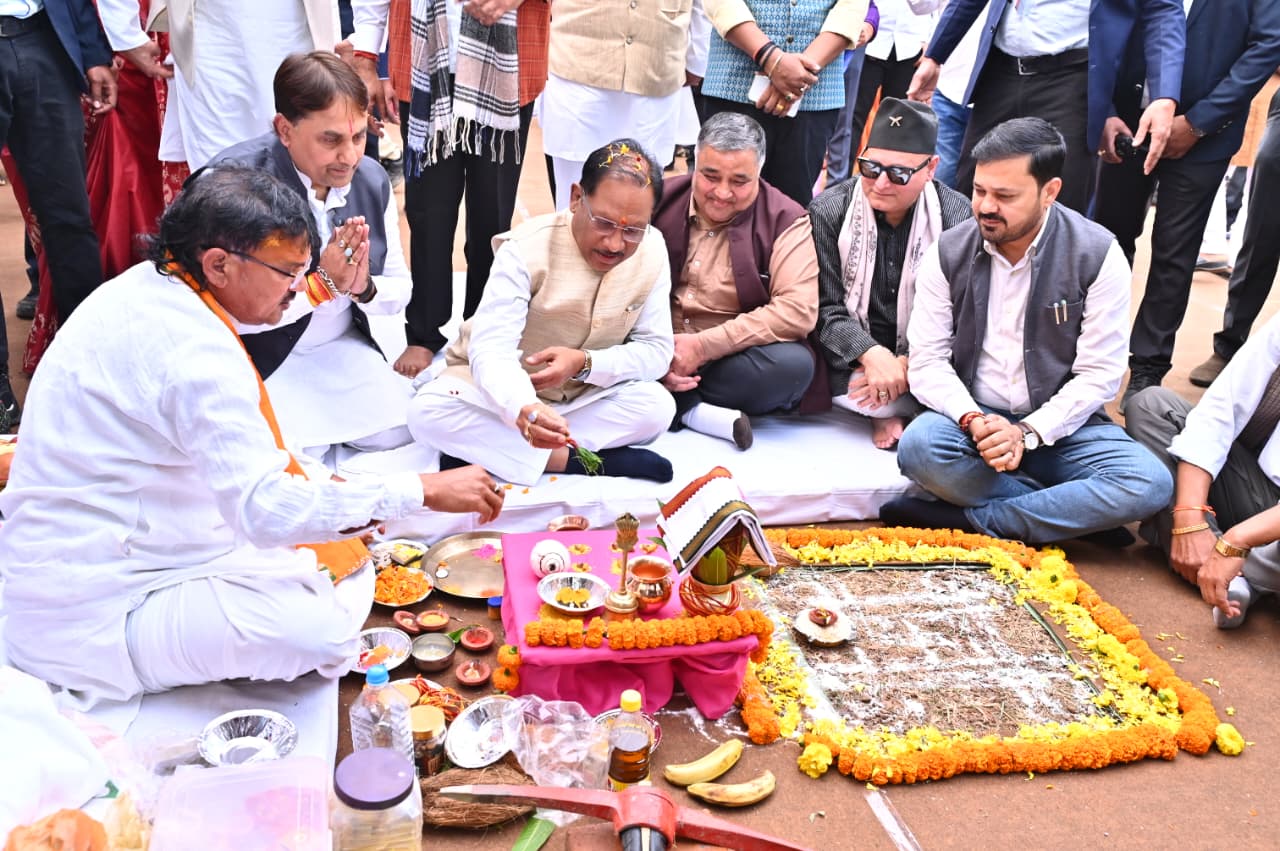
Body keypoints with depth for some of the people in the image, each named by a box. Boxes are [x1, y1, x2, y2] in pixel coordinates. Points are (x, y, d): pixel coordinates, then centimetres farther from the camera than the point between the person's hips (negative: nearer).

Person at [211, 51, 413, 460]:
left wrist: (363, 287, -21)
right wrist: (322, 283, -32)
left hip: (341, 347, 5)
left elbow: (400, 289, 2)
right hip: (261, 355, -5)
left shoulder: (372, 178, -5)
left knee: (394, 433, -7)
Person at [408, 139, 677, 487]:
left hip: (584, 395, 3)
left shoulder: (653, 253, -13)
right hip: (505, 392, -3)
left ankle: (483, 449, -24)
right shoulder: (526, 250, -25)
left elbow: (657, 350, -10)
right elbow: (491, 349, -34)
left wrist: (584, 363, -29)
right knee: (427, 411, -32)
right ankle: (570, 460, -26)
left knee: (658, 405, -27)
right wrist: (523, 409, -57)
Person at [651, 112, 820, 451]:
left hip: (733, 360, -1)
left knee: (794, 364, -32)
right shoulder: (659, 201, 3)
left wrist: (705, 346, -20)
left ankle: (676, 406, -17)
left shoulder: (784, 220, -3)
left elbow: (798, 310, -16)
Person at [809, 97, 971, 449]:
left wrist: (906, 364, -27)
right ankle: (889, 409, -4)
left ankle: (889, 410, -2)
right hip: (852, 357, 0)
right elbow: (826, 310, -10)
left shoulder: (958, 218, -7)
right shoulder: (828, 211, -7)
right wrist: (872, 355, -29)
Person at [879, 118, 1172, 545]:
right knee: (919, 446, -33)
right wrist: (974, 421, -22)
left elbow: (1099, 374, -8)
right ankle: (1072, 513, -18)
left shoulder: (1098, 254, -7)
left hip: (1059, 425, 0)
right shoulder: (948, 252, -2)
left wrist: (1027, 433, -20)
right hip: (971, 417, 1)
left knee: (1149, 484, -27)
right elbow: (927, 361, -4)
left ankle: (963, 517, -22)